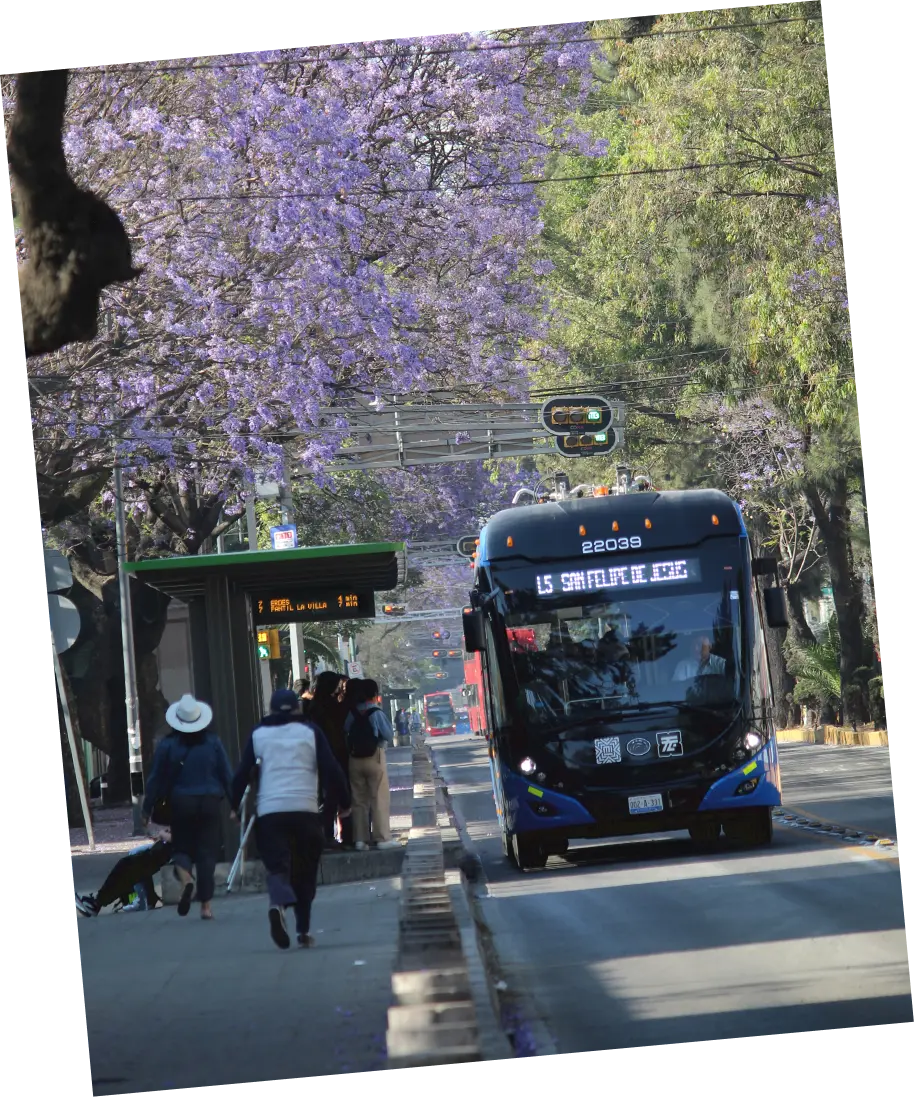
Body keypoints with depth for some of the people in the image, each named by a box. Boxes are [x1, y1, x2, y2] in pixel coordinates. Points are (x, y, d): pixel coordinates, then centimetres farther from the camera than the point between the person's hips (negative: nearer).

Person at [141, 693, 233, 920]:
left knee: (181, 847, 14)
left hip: (181, 805, -1)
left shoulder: (167, 745, -4)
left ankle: (185, 878, -19)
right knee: (207, 852, 5)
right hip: (209, 802, 1)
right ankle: (206, 905, 3)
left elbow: (156, 779, -1)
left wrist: (147, 809, 8)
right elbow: (227, 775, 2)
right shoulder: (213, 743, 0)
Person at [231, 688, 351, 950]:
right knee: (305, 871, 11)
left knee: (277, 865, -4)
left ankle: (278, 904, -36)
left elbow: (242, 773, 10)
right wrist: (343, 802, 10)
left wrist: (235, 806, 21)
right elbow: (331, 770, 1)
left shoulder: (258, 734, 11)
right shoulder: (310, 731, 7)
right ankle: (304, 930, 8)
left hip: (269, 812, 0)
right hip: (305, 809, 0)